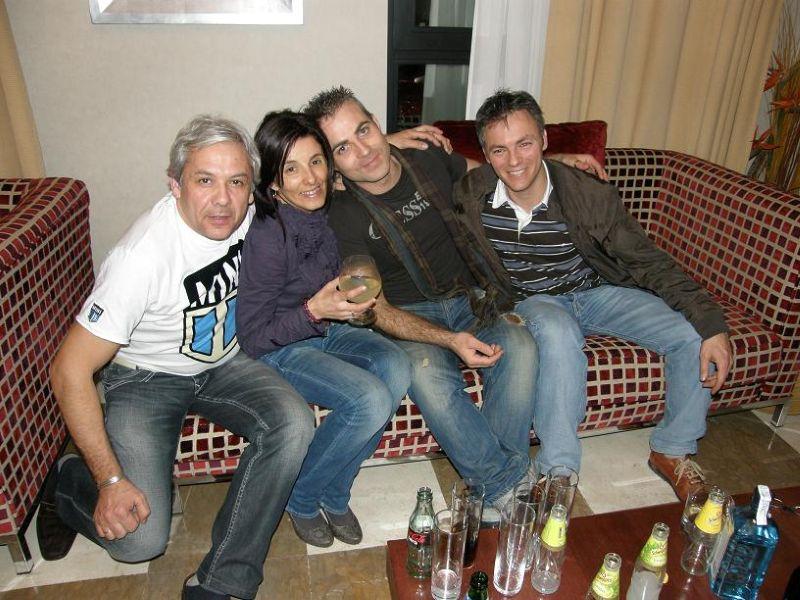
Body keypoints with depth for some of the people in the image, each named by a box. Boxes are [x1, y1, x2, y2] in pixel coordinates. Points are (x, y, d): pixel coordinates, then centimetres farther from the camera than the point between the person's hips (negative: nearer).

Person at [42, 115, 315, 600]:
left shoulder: (251, 211, -14)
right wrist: (112, 481, -23)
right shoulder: (144, 256, -30)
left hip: (223, 363, 5)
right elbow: (70, 372, -23)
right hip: (145, 378, -4)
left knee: (294, 423, -25)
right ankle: (69, 484, 18)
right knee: (139, 539, -16)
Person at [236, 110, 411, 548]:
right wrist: (313, 311, -30)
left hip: (328, 329, 6)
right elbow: (252, 339, -19)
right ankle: (301, 498, 3)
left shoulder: (333, 211, -6)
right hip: (279, 348, -6)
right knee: (370, 400, -27)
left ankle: (334, 494, -1)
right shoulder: (266, 237, -25)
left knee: (396, 368, -22)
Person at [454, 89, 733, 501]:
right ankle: (558, 471, -26)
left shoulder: (591, 197, -20)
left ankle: (672, 451, 8)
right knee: (558, 332, -39)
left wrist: (712, 324, -23)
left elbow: (650, 263, -15)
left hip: (597, 291, 2)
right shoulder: (470, 197, -18)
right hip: (532, 302, -1)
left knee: (695, 335, -16)